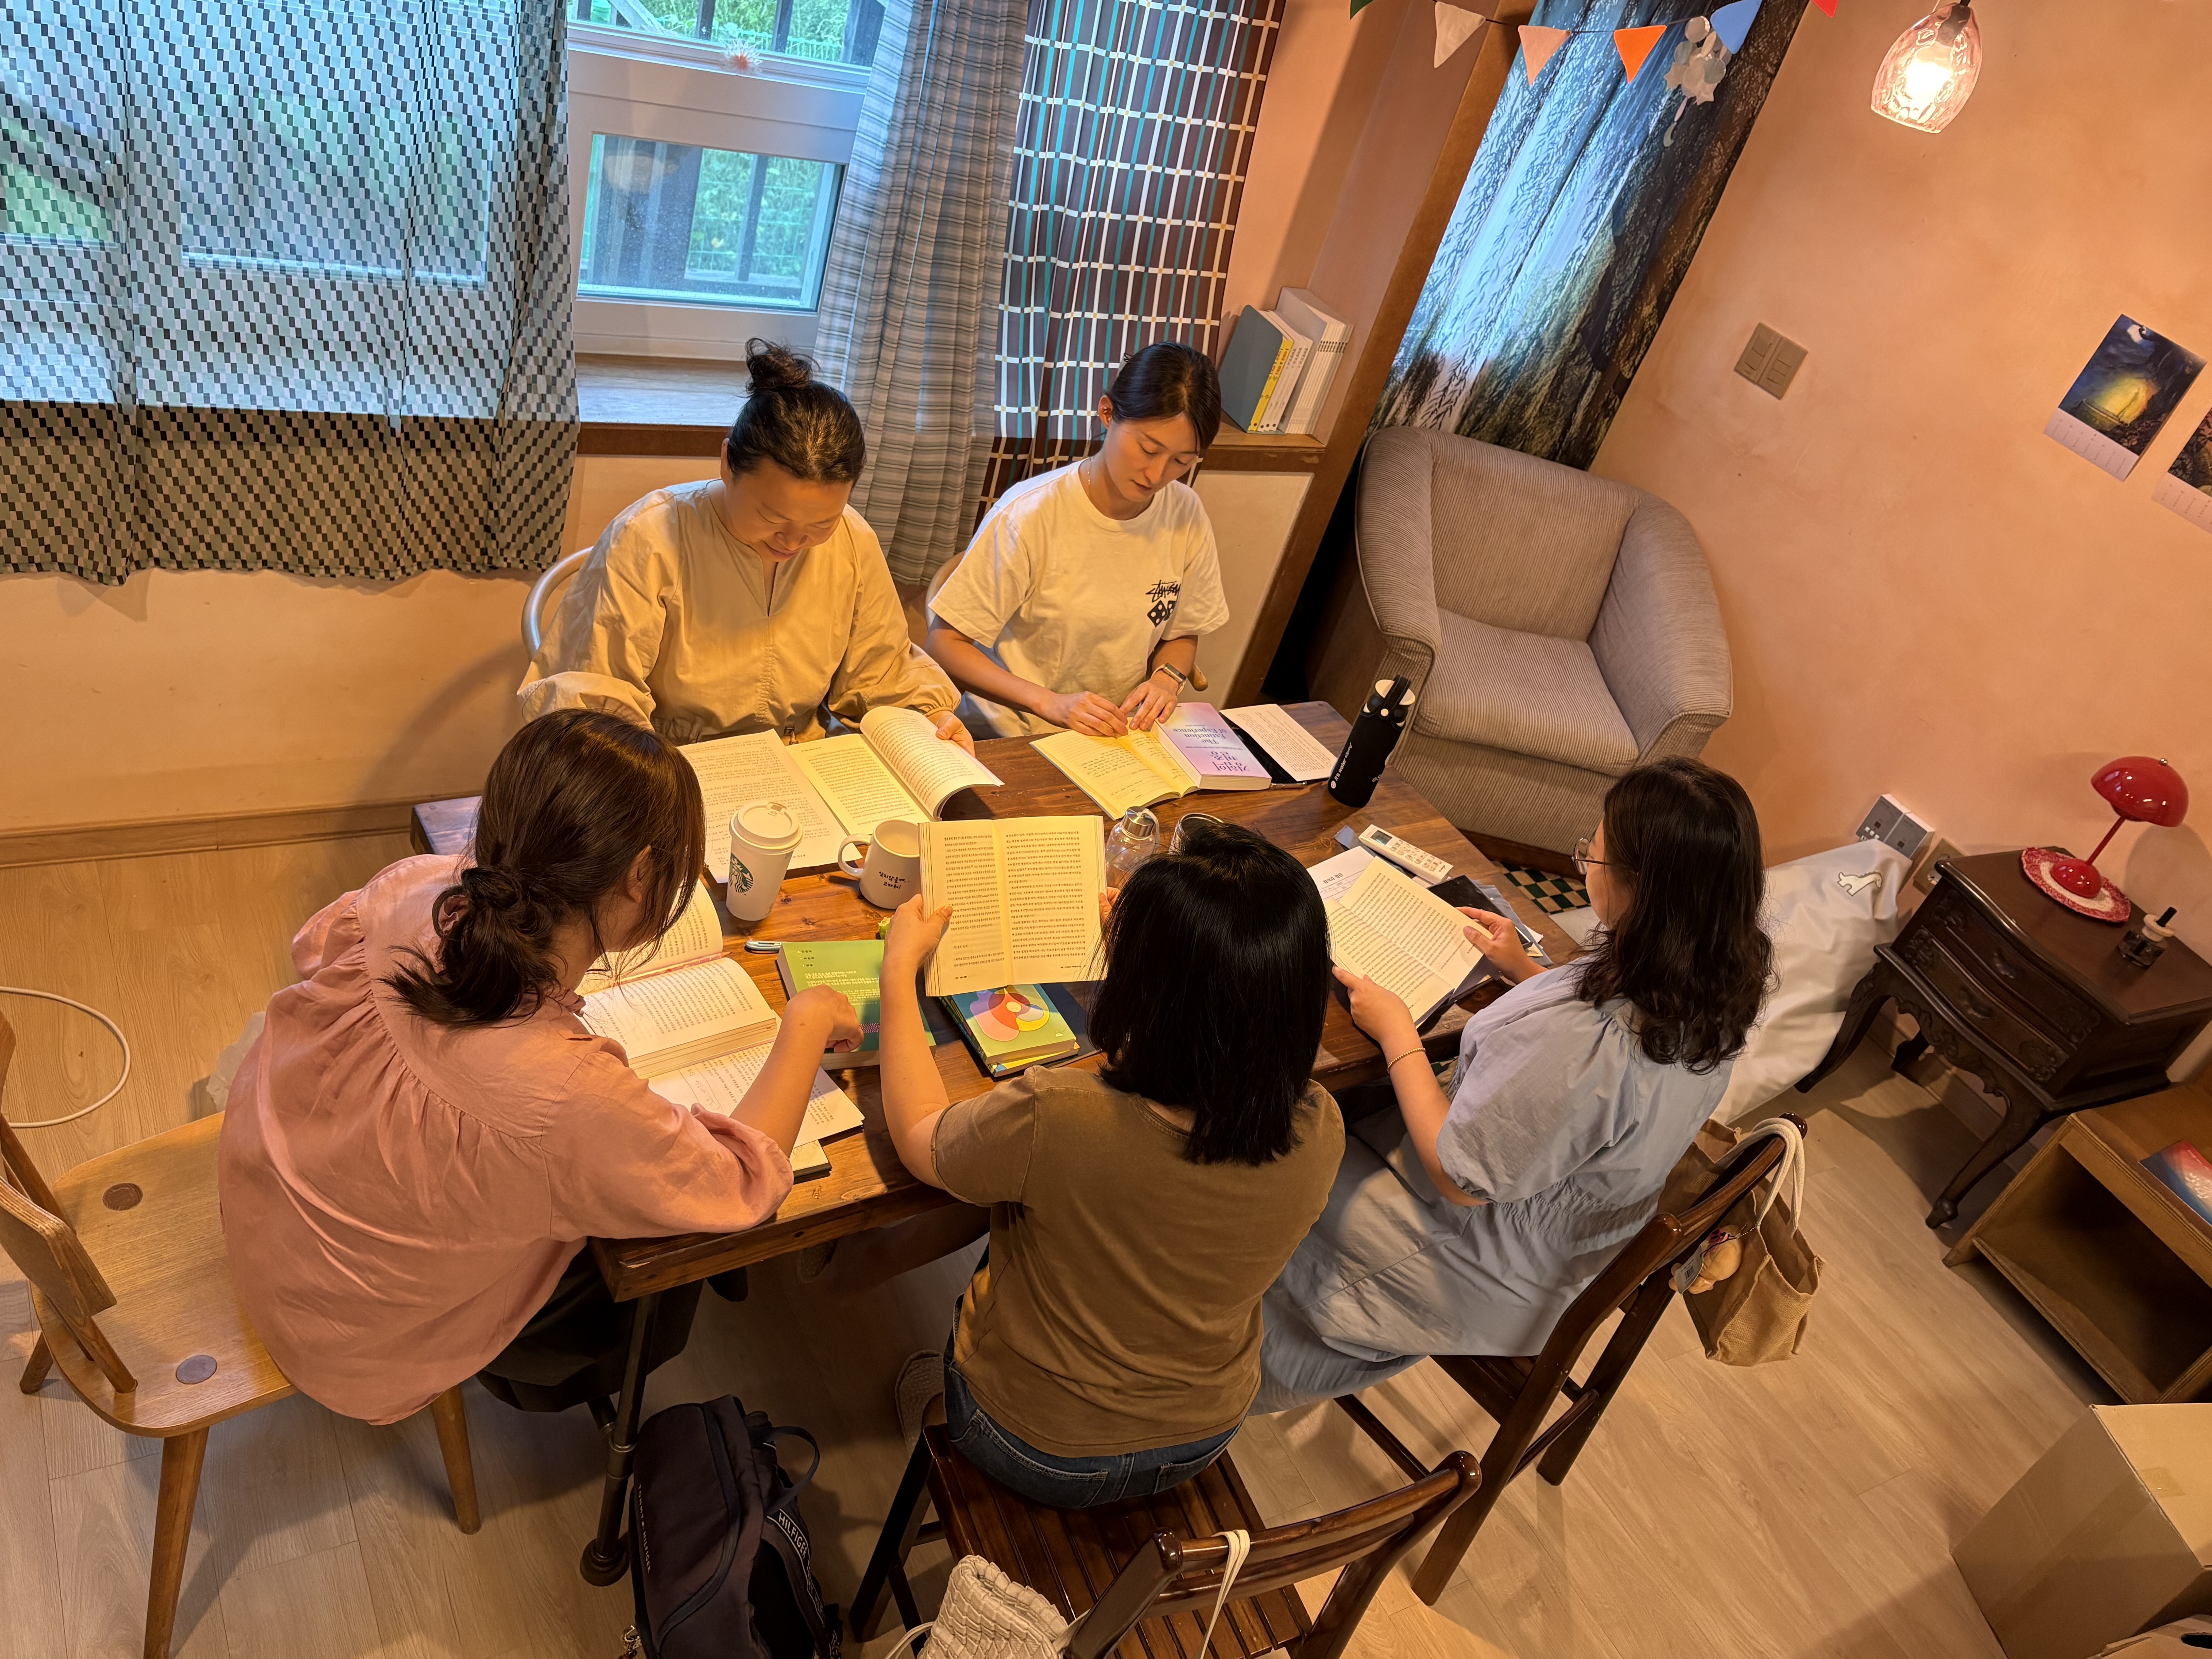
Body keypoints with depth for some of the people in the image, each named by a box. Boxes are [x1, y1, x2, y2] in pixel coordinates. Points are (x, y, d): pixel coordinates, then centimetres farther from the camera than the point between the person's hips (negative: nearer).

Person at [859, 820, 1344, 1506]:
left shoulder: (1054, 1122, -39)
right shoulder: (1320, 1133, -26)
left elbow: (919, 1140, -16)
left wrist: (899, 965, -5)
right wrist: (1146, 942, 7)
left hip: (1036, 1447, -3)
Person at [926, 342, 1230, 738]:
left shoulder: (1186, 515, -2)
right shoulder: (1029, 515, -16)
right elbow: (945, 644, -12)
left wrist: (1166, 679, -8)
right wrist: (1050, 702, -23)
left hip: (1120, 736, 4)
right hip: (1012, 739, -3)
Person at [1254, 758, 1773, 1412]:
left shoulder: (1580, 1042, -41)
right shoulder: (1707, 992, -14)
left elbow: (1459, 1176, -27)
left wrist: (1396, 1033, -19)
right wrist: (1527, 975, 7)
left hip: (1490, 1280, -8)